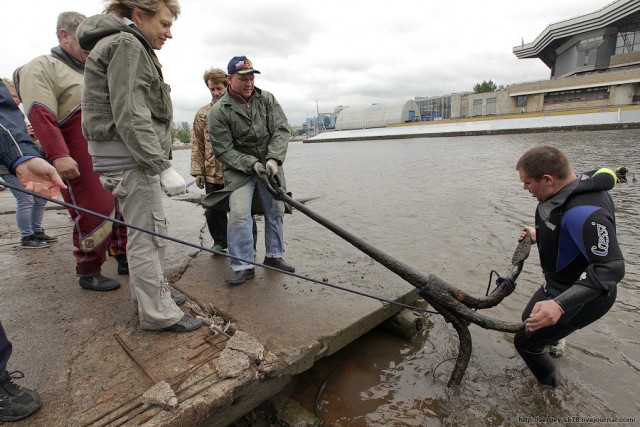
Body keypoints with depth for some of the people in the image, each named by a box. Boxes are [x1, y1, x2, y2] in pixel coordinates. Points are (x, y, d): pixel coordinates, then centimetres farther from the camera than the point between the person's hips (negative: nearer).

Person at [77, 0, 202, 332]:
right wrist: (163, 167, -23)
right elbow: (130, 117, -20)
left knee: (151, 231, 16)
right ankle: (158, 314, 6)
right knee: (147, 235, -5)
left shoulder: (133, 48, 23)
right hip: (131, 158, -10)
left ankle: (152, 293, 30)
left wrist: (158, 162, 21)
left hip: (134, 157, 10)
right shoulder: (125, 45, -9)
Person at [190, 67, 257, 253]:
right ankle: (220, 243, 30)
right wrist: (198, 171, 3)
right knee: (213, 211, 10)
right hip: (212, 173, 3)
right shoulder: (202, 114, 10)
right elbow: (197, 145, 9)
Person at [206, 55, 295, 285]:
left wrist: (273, 158, -21)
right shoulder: (218, 112, -9)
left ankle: (274, 256, 24)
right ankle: (243, 266, -4)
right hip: (239, 169, -3)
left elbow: (281, 130, -6)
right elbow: (224, 150, -10)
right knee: (239, 214, -16)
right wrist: (251, 164, -21)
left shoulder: (267, 99, 1)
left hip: (269, 166, 4)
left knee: (275, 210, 7)